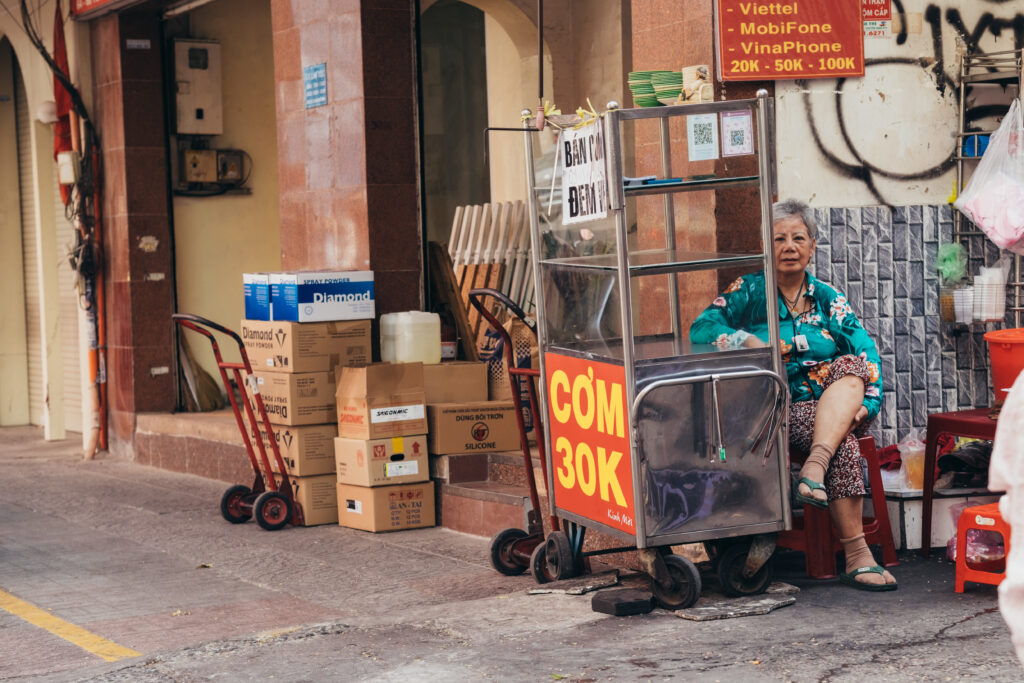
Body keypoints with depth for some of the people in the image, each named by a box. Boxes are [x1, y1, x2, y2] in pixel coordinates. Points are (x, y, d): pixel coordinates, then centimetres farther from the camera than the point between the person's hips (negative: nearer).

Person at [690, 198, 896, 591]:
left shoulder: (828, 300, 15)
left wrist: (866, 402, -14)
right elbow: (700, 330, -7)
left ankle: (814, 468, -44)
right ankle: (857, 557, -34)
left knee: (855, 366, -28)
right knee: (845, 442, -32)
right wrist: (749, 342, -22)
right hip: (777, 408, -4)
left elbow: (866, 353, 4)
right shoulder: (748, 292, 6)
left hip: (831, 408, 4)